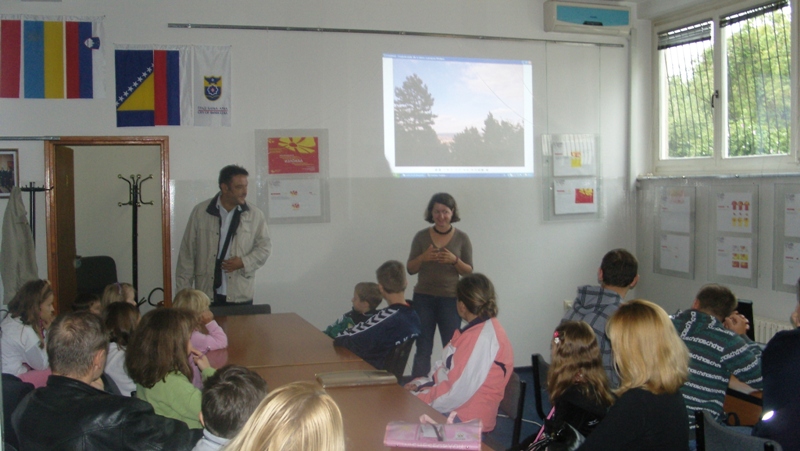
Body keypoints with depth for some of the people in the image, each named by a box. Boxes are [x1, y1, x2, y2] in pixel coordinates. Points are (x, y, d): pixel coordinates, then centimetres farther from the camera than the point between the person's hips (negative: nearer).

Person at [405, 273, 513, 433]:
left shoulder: (484, 337, -22)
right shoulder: (478, 330, 11)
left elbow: (457, 392, -24)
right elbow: (450, 370, 17)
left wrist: (418, 399, -14)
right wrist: (421, 383, 3)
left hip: (466, 418, -10)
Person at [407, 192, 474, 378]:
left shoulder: (462, 238, 1)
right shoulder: (421, 236, 2)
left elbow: (469, 271, 3)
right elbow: (410, 269, 5)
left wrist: (454, 260, -16)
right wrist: (423, 258, -15)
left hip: (450, 299, 0)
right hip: (424, 298, 1)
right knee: (423, 348, 3)